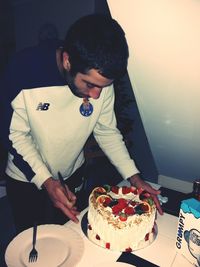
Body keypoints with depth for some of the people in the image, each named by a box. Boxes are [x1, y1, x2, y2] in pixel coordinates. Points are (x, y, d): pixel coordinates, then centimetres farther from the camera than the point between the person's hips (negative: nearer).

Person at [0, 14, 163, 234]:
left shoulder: (101, 78, -19)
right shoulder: (23, 71, -29)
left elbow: (107, 131, -8)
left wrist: (133, 176, -16)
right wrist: (45, 181, -28)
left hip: (72, 175, 3)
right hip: (27, 179, -2)